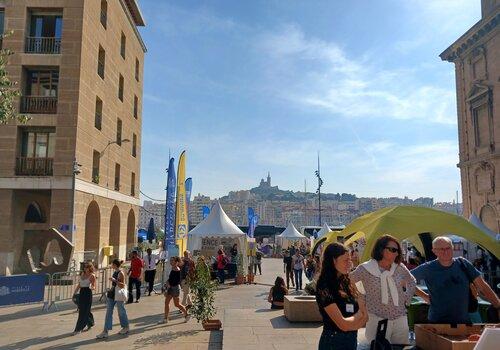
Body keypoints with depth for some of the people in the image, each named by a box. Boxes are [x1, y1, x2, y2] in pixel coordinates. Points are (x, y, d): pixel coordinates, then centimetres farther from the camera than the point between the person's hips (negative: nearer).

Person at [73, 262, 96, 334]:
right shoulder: (83, 274, 11)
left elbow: (94, 287, -9)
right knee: (81, 310, 14)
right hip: (81, 293, 7)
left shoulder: (92, 276, -8)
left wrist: (91, 287, -30)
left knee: (83, 312, -5)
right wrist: (75, 292, 18)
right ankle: (90, 323, 33)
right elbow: (79, 284, 20)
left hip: (88, 294, -7)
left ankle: (78, 329, 0)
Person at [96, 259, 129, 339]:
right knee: (108, 313, 6)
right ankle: (105, 331, 8)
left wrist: (115, 280, -31)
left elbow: (123, 285, -22)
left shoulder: (121, 273, -17)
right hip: (112, 295, 8)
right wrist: (111, 289, 20)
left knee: (121, 311, 7)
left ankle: (126, 327, 25)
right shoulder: (115, 272, 9)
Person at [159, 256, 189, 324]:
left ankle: (186, 315, 19)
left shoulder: (177, 270, -19)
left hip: (175, 288, -9)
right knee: (166, 302, 7)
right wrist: (167, 282, 4)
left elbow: (178, 281, -21)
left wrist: (170, 284, -19)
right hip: (170, 288, 9)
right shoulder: (172, 269, 8)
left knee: (177, 304, 2)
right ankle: (165, 319, 15)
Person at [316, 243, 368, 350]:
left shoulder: (347, 283, 3)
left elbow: (365, 317, 2)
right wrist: (358, 315, -4)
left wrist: (349, 323, -15)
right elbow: (343, 324, -21)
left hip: (353, 339, 7)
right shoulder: (325, 288, -20)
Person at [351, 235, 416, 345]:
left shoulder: (400, 267, 1)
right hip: (377, 319, -4)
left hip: (400, 318, 4)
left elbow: (412, 282, 19)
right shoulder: (365, 269, -10)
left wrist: (407, 299, 10)